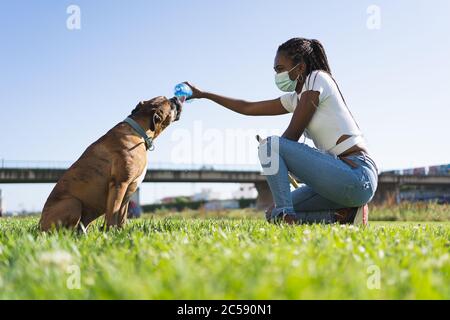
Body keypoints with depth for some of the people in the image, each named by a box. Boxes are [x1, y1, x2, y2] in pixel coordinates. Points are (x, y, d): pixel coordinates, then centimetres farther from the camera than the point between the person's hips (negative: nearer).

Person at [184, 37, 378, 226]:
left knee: (271, 144, -13)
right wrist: (203, 94, 28)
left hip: (358, 176, -9)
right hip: (343, 177, 9)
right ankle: (344, 214, 6)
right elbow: (247, 108, 26)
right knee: (274, 213, 15)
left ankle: (285, 215, -19)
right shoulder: (295, 98, 18)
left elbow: (292, 136, -10)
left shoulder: (317, 78, -5)